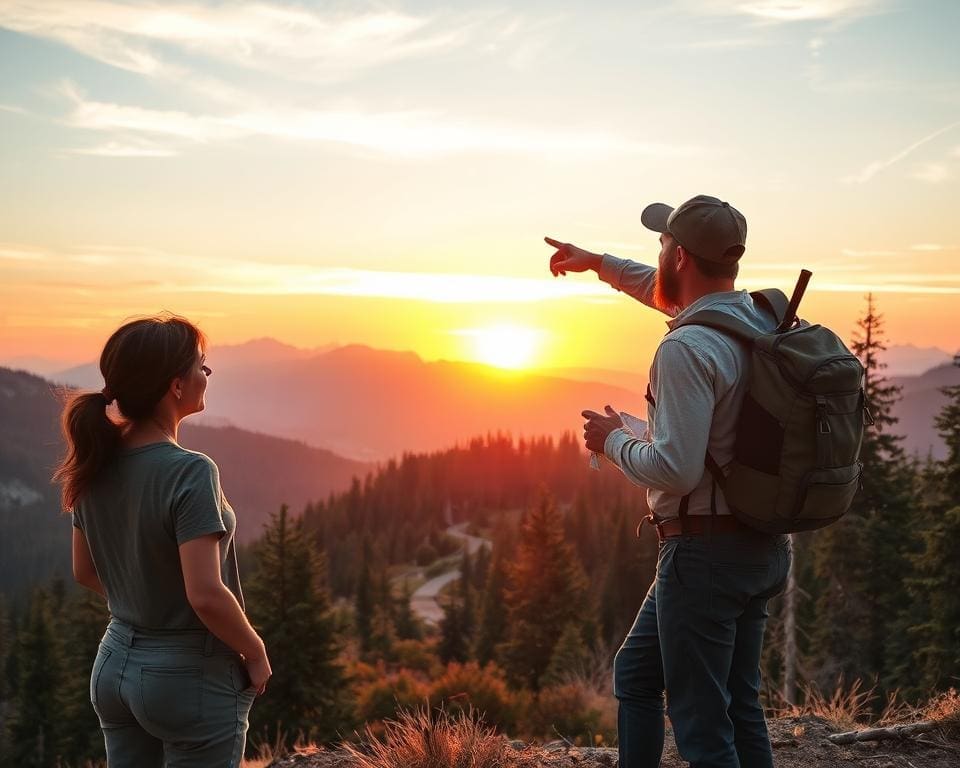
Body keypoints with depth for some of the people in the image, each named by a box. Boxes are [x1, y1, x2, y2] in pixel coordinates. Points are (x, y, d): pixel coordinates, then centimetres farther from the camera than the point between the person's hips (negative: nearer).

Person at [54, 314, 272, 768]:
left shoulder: (98, 465, -2)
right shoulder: (190, 473, -24)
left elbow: (85, 572, 9)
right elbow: (206, 595, -26)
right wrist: (256, 652, -10)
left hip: (114, 665, 7)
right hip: (190, 677, -7)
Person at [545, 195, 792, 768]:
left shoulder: (686, 350, -22)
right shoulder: (761, 316, 7)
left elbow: (674, 469, -26)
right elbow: (679, 293, 27)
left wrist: (615, 440, -7)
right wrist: (598, 263, 36)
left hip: (704, 551, -9)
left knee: (703, 720, 0)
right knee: (637, 675, 20)